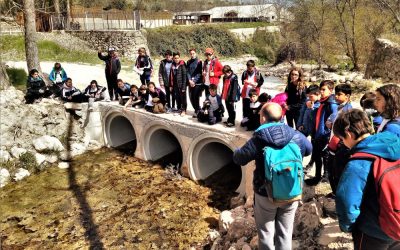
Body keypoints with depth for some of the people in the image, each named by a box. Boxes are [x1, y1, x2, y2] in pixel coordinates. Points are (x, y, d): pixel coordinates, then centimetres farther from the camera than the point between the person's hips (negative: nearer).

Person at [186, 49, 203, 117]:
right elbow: (187, 71, 7)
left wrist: (194, 81, -13)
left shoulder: (199, 61, -2)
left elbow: (199, 73, -7)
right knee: (191, 97, 5)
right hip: (191, 83, 5)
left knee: (196, 97, -9)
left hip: (197, 83, -5)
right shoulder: (188, 62, 12)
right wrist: (190, 80, -7)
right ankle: (197, 110, 20)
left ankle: (197, 111, 2)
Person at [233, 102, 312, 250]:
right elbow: (309, 149, 13)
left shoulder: (258, 140, -19)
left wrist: (237, 151, 15)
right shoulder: (297, 136, -8)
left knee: (266, 233, 16)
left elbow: (238, 159, -7)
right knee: (285, 233, 18)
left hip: (266, 194, -3)